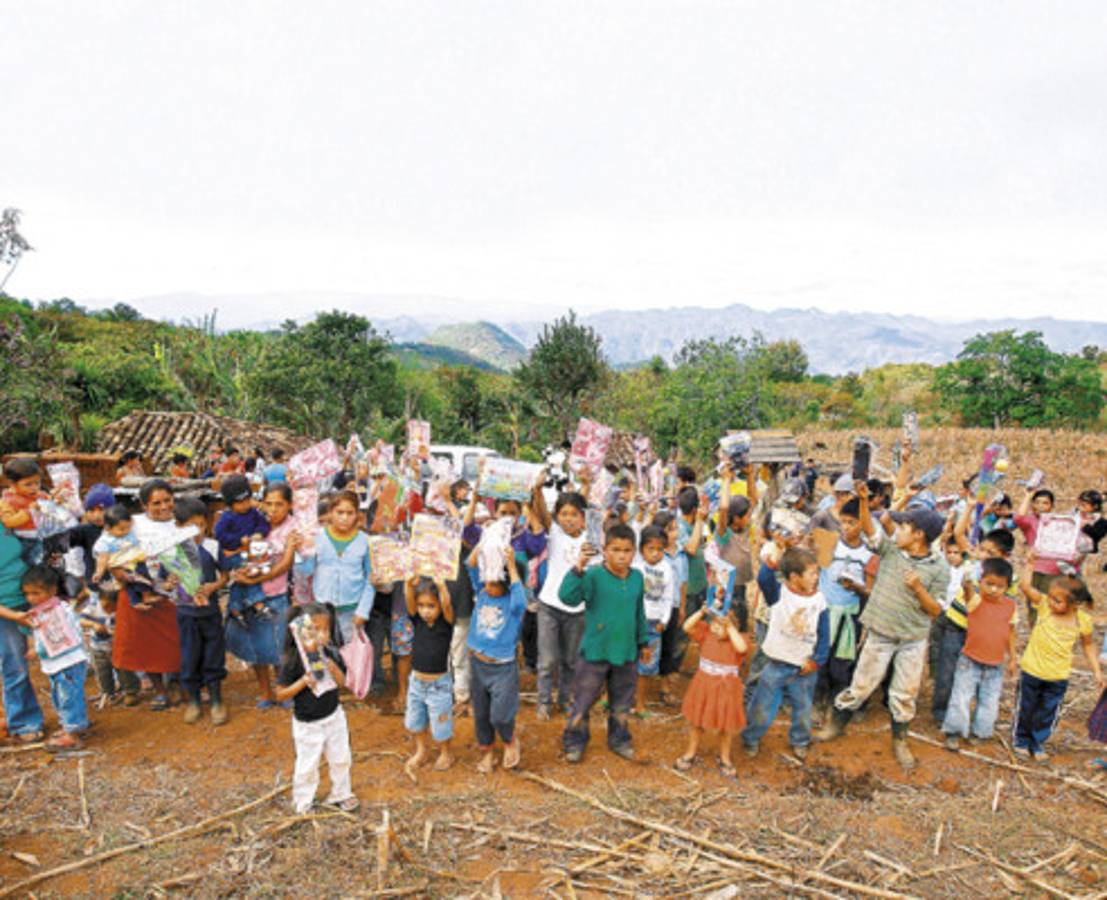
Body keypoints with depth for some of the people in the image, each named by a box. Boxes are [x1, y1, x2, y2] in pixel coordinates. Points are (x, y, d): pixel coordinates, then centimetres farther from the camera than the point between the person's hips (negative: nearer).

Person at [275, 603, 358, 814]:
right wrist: (303, 682, -31)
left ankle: (340, 794, 40)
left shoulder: (331, 654, -9)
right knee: (307, 766, 9)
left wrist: (333, 668, -22)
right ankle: (302, 804, 32)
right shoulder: (293, 660, -21)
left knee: (341, 758, 17)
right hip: (307, 723, -4)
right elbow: (280, 695, -16)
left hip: (333, 716, 4)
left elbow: (342, 683, -1)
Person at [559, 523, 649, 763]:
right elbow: (567, 597, -31)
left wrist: (643, 641, 18)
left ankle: (618, 739, 41)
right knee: (583, 701, 9)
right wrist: (578, 569, -40)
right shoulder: (594, 576, -17)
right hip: (595, 652, -4)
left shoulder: (637, 578, -1)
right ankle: (574, 741, 30)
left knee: (622, 703, 20)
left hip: (627, 653, 4)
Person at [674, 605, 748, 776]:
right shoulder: (706, 632, -7)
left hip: (726, 690, -3)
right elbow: (687, 627, -17)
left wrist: (730, 626, -34)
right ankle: (691, 752, 39)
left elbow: (742, 648, -37)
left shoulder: (737, 638, -15)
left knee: (726, 725, 14)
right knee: (696, 721, 18)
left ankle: (725, 758, 37)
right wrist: (702, 611, -25)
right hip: (703, 686, 3)